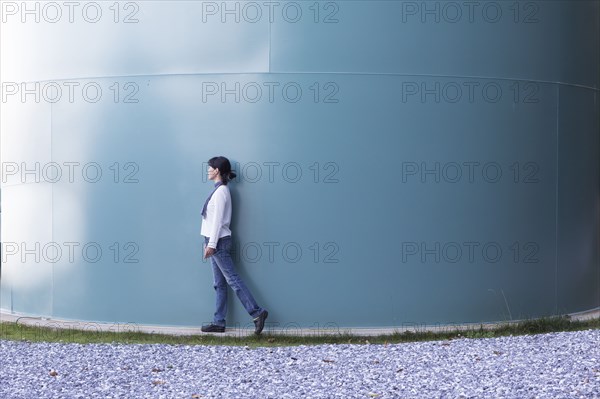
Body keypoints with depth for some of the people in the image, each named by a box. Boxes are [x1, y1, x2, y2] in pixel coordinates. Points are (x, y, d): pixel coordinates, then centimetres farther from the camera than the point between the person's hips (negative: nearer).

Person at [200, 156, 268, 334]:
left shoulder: (220, 191, -14)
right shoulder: (219, 190, 14)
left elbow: (218, 220, -18)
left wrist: (211, 244, -20)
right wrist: (209, 243, 20)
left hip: (219, 241, -10)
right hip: (216, 241, 10)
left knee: (232, 279, -9)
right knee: (220, 283, 8)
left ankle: (257, 313, -9)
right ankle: (219, 323, 9)